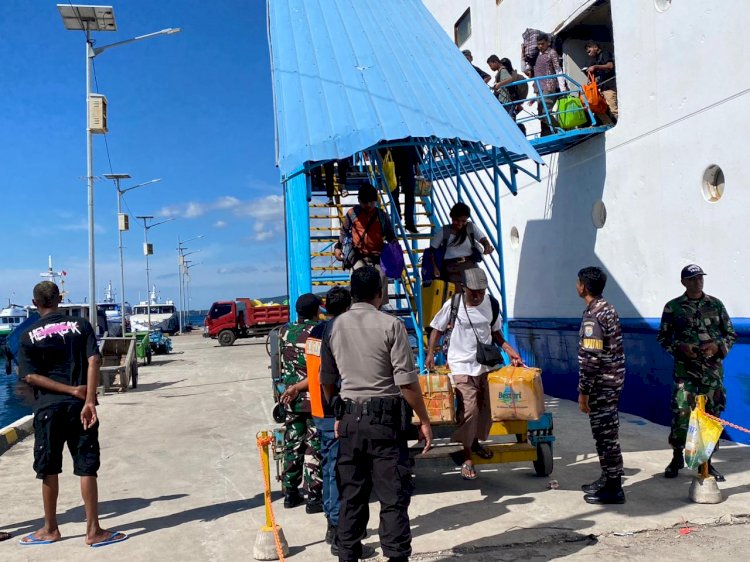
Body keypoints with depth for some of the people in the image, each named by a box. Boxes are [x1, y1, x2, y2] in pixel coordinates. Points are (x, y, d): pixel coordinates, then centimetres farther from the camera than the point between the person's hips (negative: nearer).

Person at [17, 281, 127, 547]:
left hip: (47, 408, 0)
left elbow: (30, 376, -7)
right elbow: (94, 362, -11)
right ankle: (94, 530, 6)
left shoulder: (29, 335, 1)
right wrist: (89, 401, -14)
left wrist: (71, 391, -9)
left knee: (49, 471, 12)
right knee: (87, 469, 3)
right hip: (79, 405, 0)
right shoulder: (81, 325, 0)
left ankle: (50, 529, 24)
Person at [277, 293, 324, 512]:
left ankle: (290, 493, 23)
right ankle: (314, 497, 6)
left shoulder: (284, 332, 3)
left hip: (290, 400, 5)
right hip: (313, 398, -5)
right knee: (314, 448, 2)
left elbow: (280, 365, 10)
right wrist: (298, 387, -14)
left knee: (292, 445, 15)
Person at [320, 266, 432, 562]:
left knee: (351, 493, 14)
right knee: (394, 494, 3)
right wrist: (424, 420, -3)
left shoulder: (335, 326, 5)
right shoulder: (390, 325, -9)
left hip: (350, 418, 5)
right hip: (385, 418, -4)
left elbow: (326, 380, 13)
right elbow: (406, 381, -12)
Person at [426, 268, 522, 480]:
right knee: (468, 409, -12)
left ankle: (476, 442, 35)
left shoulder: (492, 304, 1)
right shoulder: (452, 305, -9)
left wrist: (510, 350, -1)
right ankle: (467, 457, 0)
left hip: (486, 365, 4)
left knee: (486, 407, 11)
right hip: (462, 367, -4)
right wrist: (430, 353, -10)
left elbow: (496, 332, 13)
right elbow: (437, 330, 1)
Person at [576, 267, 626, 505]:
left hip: (602, 384, -10)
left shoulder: (592, 316, -20)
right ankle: (608, 478, 29)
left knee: (605, 434, -2)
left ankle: (613, 488, 6)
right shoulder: (608, 308, 10)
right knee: (607, 432, 18)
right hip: (613, 380, 10)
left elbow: (591, 359, -22)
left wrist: (583, 391, -17)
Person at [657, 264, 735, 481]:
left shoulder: (715, 304, 7)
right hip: (685, 369, -2)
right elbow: (663, 337, 5)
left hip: (713, 369, 2)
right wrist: (679, 347, -13)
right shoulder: (673, 307, 1)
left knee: (711, 414, 6)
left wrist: (718, 346, -9)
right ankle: (677, 457, 14)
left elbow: (731, 334, 10)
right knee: (681, 413, -4)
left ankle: (707, 461, 19)